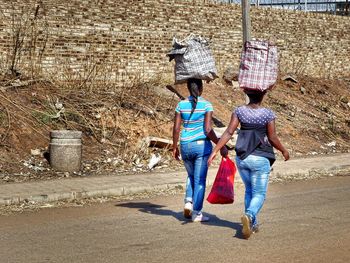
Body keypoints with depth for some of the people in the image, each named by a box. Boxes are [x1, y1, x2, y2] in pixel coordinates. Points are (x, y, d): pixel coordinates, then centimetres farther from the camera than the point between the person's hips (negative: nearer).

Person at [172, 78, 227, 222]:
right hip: (202, 145, -3)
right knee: (200, 179, 4)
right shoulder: (206, 105, -7)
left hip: (185, 145, 3)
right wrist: (221, 146, -7)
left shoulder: (181, 105, 1)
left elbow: (176, 129, 1)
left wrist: (174, 147, 12)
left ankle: (188, 201, 5)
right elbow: (208, 130, -13)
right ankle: (196, 213, 6)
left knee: (191, 176, 24)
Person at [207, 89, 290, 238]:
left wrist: (215, 151, -7)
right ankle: (249, 215, -27)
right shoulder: (268, 114, -9)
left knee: (249, 190, 22)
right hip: (260, 159, -4)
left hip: (242, 157, 4)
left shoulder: (239, 111, -2)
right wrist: (284, 151, 10)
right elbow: (272, 138, -7)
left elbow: (228, 133, -8)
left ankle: (252, 224, 25)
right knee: (259, 194, 2)